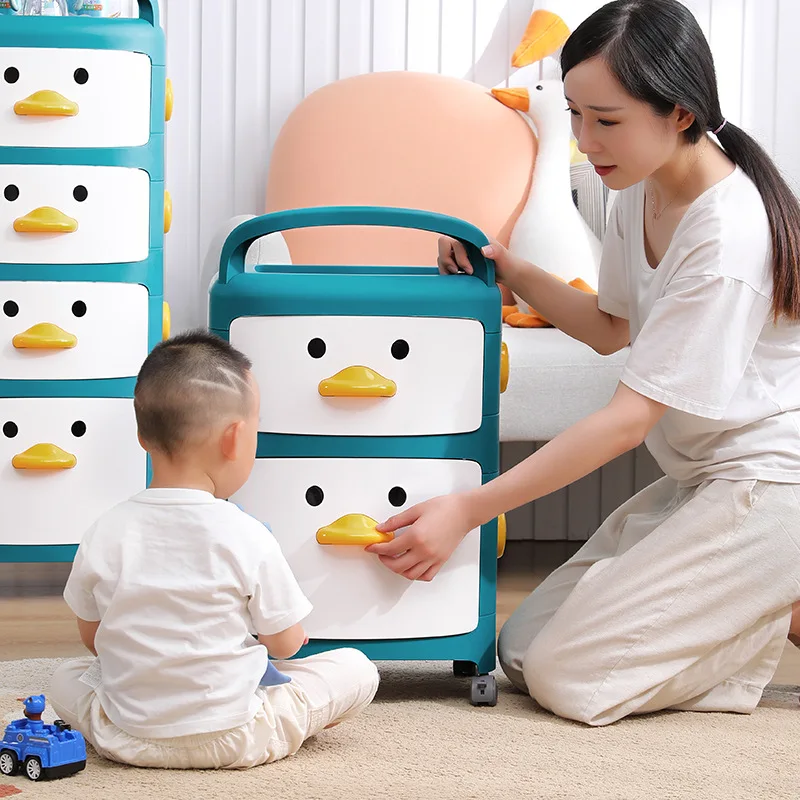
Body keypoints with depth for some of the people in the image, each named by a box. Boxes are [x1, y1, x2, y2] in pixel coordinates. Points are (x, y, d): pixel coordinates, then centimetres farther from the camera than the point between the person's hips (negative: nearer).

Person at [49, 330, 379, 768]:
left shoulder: (104, 534, -7)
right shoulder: (246, 538, -16)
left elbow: (90, 635, 5)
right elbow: (286, 643, -6)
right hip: (233, 739, -4)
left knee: (66, 676, 33)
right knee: (357, 668, 7)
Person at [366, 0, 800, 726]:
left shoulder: (729, 234, -25)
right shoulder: (641, 191, 2)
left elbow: (628, 420, -24)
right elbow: (612, 327, 18)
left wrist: (468, 510, -23)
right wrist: (507, 270, 1)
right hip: (701, 478, 9)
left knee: (567, 680, -14)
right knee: (520, 651, 5)